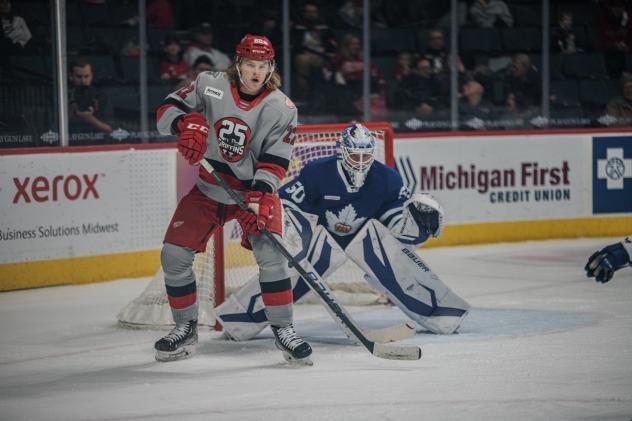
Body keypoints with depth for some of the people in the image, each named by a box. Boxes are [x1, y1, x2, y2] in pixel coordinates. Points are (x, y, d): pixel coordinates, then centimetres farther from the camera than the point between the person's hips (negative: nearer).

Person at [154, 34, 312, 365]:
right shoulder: (210, 86, -9)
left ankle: (283, 329, -7)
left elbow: (274, 161, -15)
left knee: (271, 254, -22)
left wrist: (259, 197, -28)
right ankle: (185, 328, 14)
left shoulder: (281, 108, -12)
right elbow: (167, 109, -6)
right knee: (174, 254, -4)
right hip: (209, 188, 2)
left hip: (256, 190, -2)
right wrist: (186, 122, -29)